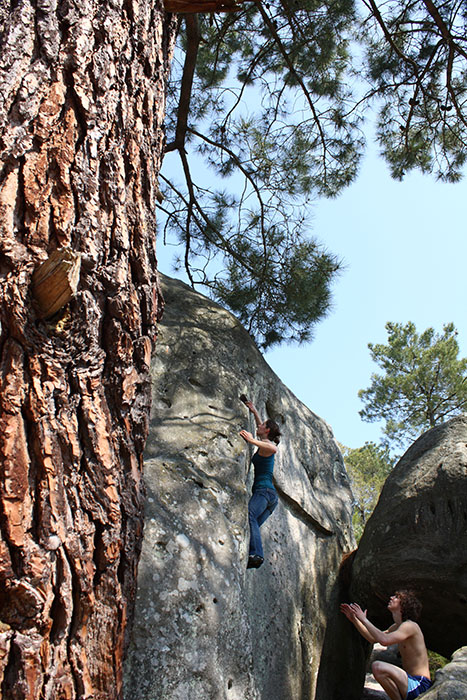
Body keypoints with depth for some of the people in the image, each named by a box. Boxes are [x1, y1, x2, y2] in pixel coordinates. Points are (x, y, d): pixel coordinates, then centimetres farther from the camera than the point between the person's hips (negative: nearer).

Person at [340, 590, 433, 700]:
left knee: (378, 666, -29)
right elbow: (373, 638, 22)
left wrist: (364, 619, -21)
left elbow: (384, 640, -31)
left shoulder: (410, 626, -16)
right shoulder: (396, 627, 14)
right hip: (412, 682, 10)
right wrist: (354, 619, 15)